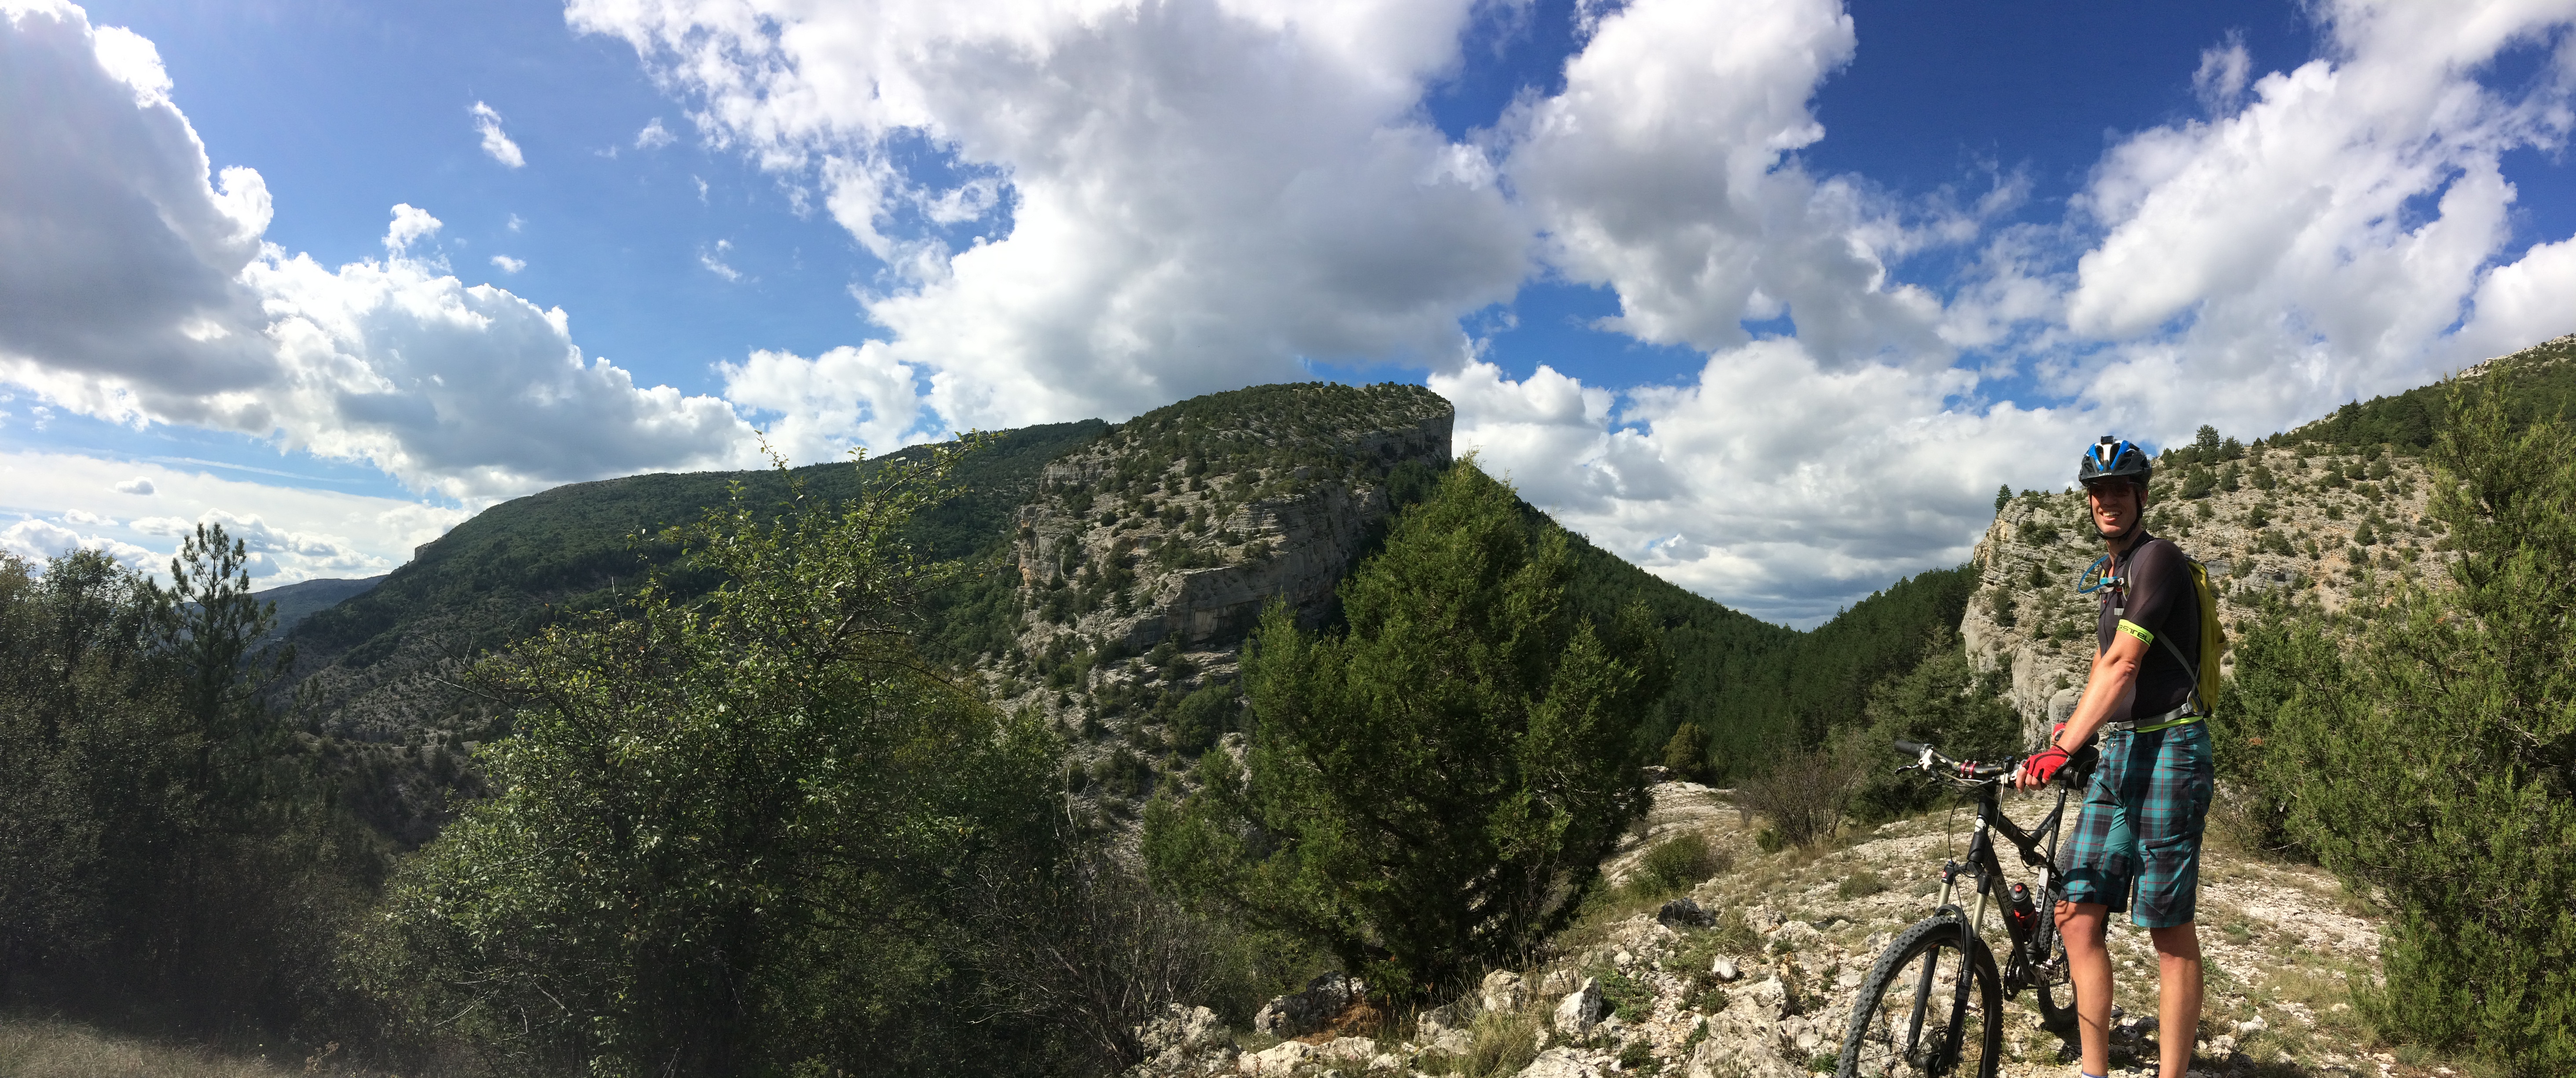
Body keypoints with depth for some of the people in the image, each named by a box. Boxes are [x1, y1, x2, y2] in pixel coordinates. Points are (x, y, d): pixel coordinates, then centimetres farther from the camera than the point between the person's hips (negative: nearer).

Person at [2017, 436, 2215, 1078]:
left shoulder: (2158, 559, -9)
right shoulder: (2114, 575, 19)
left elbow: (2123, 665, -18)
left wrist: (2062, 749, -24)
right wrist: (2070, 728, 11)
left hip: (2169, 751, -8)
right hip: (2118, 752, 8)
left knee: (2169, 928, -4)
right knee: (2077, 912, 2)